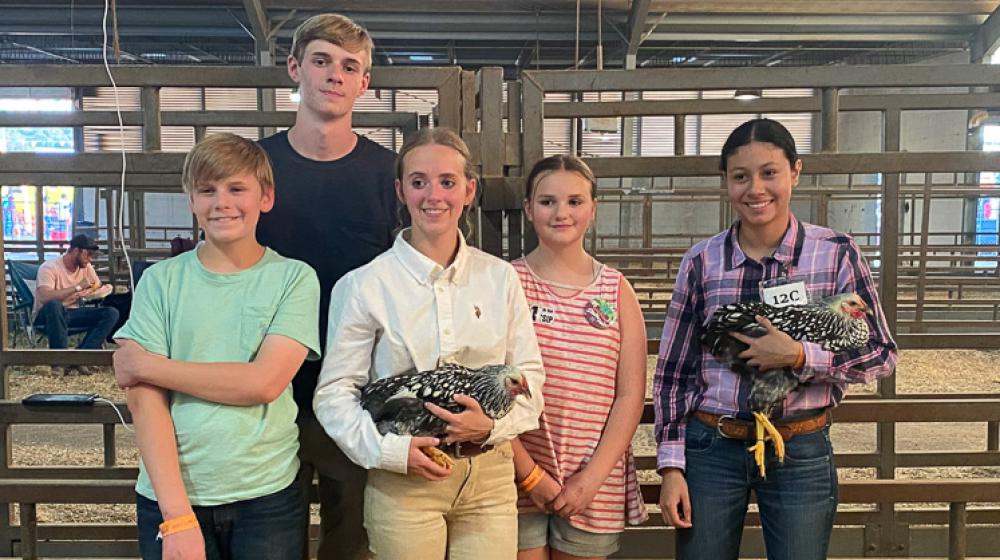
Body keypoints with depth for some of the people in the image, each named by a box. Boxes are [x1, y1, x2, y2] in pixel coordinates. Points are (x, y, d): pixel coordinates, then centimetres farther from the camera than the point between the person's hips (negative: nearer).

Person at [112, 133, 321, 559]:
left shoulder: (294, 278, -2)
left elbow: (265, 382, -13)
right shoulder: (161, 280, 1)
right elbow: (144, 399, -6)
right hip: (169, 496, 1)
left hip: (267, 495, -1)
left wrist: (146, 364, -9)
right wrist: (177, 514, -14)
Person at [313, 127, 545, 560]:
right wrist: (391, 450, -15)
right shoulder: (363, 286, -4)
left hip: (490, 476, 2)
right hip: (403, 482, -2)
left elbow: (529, 374, 6)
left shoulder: (499, 277, 4)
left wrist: (492, 425, -11)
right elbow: (334, 393, -3)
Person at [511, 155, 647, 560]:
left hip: (595, 484, 2)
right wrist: (528, 474, -10)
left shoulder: (616, 290, 4)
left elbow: (630, 394, 0)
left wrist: (592, 478, -8)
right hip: (517, 479, -1)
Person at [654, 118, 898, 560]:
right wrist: (671, 466, -2)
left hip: (801, 453, 0)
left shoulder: (836, 253, -4)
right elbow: (673, 370, 2)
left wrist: (799, 357, -18)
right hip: (710, 449, 1)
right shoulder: (702, 261, -2)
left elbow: (881, 354, -2)